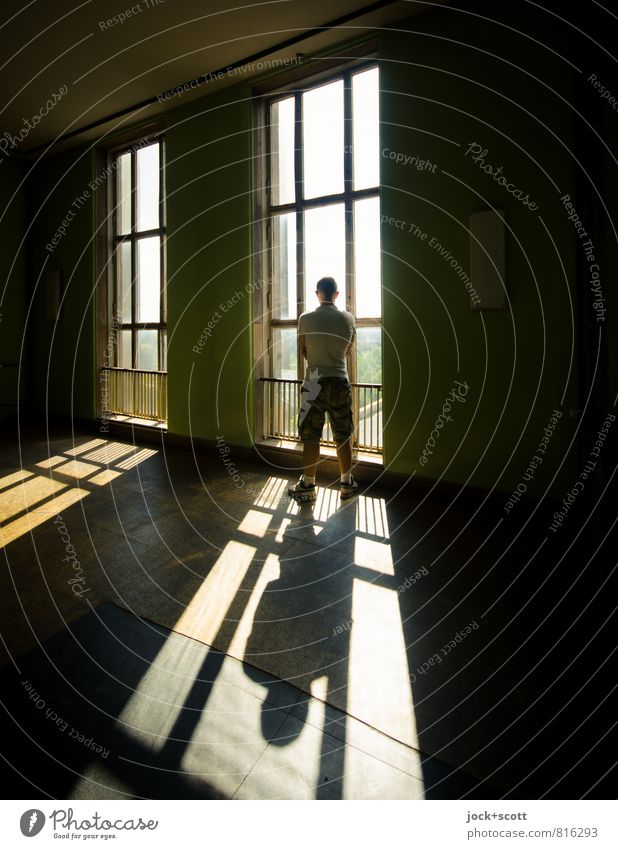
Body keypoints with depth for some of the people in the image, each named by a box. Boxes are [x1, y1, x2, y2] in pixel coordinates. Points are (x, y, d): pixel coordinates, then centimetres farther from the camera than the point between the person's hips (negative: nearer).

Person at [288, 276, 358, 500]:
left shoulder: (306, 318, -3)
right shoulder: (348, 318, 1)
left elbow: (303, 351, 8)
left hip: (314, 382, -1)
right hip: (340, 381, 2)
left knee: (310, 436, 5)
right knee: (343, 436, 10)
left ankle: (308, 484, 12)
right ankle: (346, 483, 20)